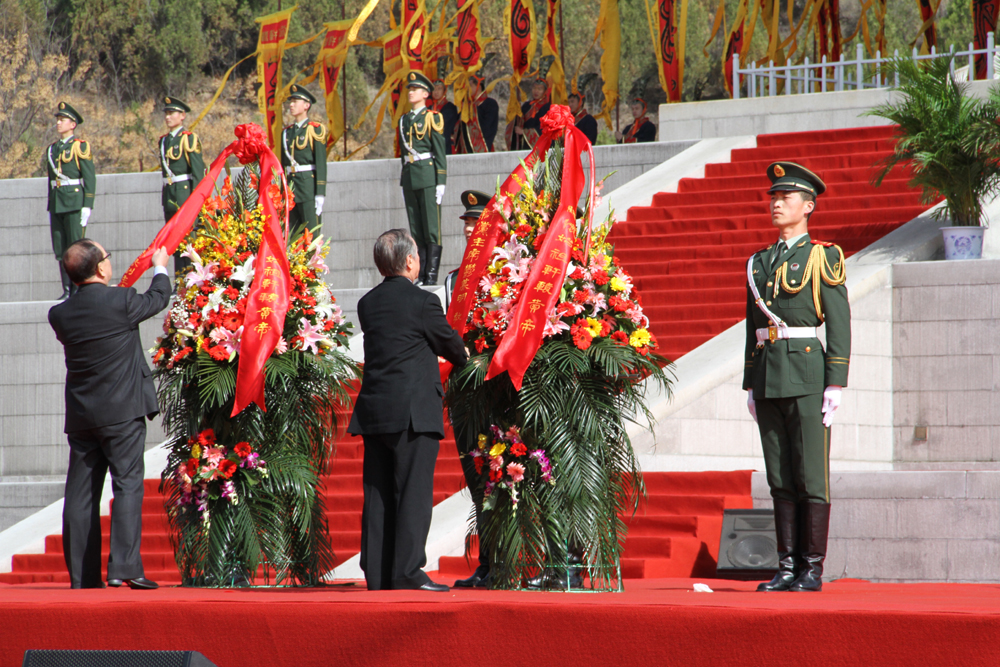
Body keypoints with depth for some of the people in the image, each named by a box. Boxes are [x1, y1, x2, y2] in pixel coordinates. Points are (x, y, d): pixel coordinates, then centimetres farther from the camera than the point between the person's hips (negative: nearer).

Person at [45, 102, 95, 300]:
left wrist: (87, 206, -13)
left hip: (75, 201, -6)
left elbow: (90, 178, -6)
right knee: (60, 250, 4)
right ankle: (67, 289, 7)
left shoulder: (80, 146, -2)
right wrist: (50, 208, 18)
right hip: (56, 204, 6)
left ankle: (78, 289, -5)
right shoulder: (52, 149, 17)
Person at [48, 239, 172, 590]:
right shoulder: (121, 301, -11)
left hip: (80, 415, 5)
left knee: (80, 493, 6)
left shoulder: (60, 314, 1)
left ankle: (82, 575, 7)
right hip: (122, 411, -5)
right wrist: (160, 268, 30)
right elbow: (158, 299, 8)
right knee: (127, 484, -5)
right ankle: (124, 566, -16)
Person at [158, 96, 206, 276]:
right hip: (169, 197, 7)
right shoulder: (164, 140, 15)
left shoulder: (189, 138, -5)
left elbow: (198, 170, -10)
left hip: (185, 193, -7)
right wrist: (165, 198, 16)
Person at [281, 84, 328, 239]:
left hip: (309, 185, -6)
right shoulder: (286, 132, 15)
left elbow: (321, 164, -8)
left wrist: (320, 195, -14)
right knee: (291, 237, 5)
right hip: (290, 187, 6)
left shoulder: (315, 130, -3)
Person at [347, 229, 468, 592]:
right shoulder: (423, 302, -9)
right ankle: (407, 570, -10)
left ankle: (377, 574, 7)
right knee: (414, 491, -5)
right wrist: (462, 357, 28)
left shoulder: (368, 304, 10)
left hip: (373, 410, 6)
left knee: (378, 494, 7)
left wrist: (451, 353, 25)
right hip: (414, 412, -6)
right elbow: (448, 341, 3)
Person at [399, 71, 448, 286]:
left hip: (428, 176, -6)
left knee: (431, 227, -6)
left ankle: (432, 274, -6)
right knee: (415, 230, 4)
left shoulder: (432, 118, 1)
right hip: (409, 176, 6)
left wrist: (441, 181, -9)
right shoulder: (404, 120, 18)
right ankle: (419, 275, 6)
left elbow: (440, 152, -3)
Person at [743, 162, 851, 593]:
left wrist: (835, 384, -11)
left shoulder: (823, 258, -1)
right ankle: (787, 567, 9)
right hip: (767, 377, 6)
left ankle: (812, 569, -1)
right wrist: (750, 386, 14)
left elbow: (839, 323, -5)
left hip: (807, 375, -6)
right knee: (780, 477, 6)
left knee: (811, 476, -4)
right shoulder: (759, 263, 16)